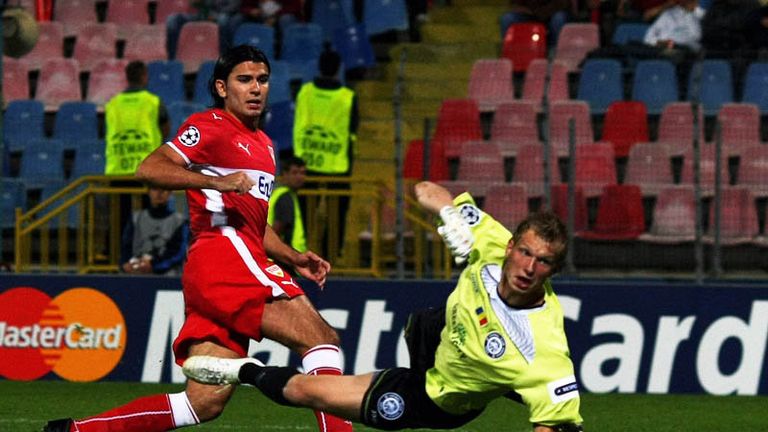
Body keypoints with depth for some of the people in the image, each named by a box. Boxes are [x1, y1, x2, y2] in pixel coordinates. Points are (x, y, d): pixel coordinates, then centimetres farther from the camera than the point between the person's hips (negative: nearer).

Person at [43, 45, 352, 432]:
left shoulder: (263, 145, 29)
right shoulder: (211, 126, 1)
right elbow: (149, 169, -13)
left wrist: (294, 259, 24)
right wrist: (217, 182, -24)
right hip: (225, 254, -9)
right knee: (321, 338, -16)